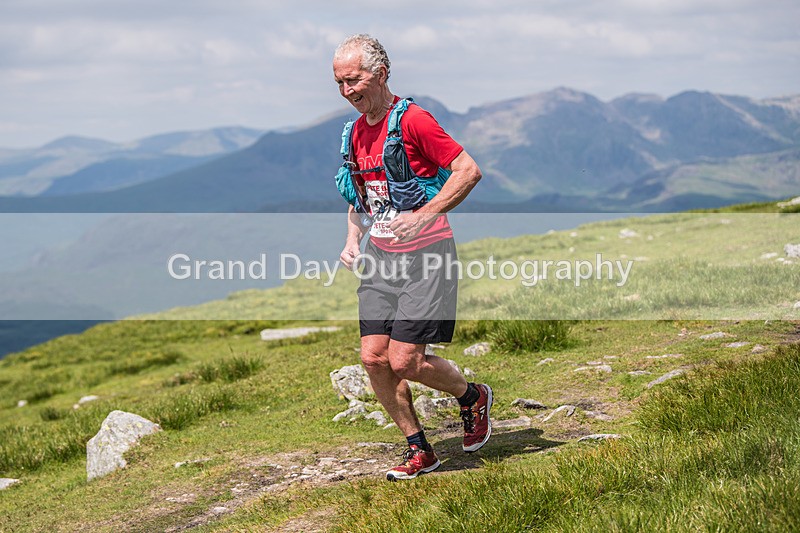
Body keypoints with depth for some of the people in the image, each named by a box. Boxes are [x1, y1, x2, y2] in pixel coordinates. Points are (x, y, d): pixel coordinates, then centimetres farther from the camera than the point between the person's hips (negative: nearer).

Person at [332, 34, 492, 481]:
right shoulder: (357, 132, 11)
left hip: (424, 253, -7)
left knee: (404, 362, -11)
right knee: (374, 357, -1)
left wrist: (423, 215, -24)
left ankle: (473, 397, 19)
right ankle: (420, 450, 15)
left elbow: (469, 171, -17)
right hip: (380, 257, 7)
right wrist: (353, 239, 8)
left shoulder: (414, 120, -13)